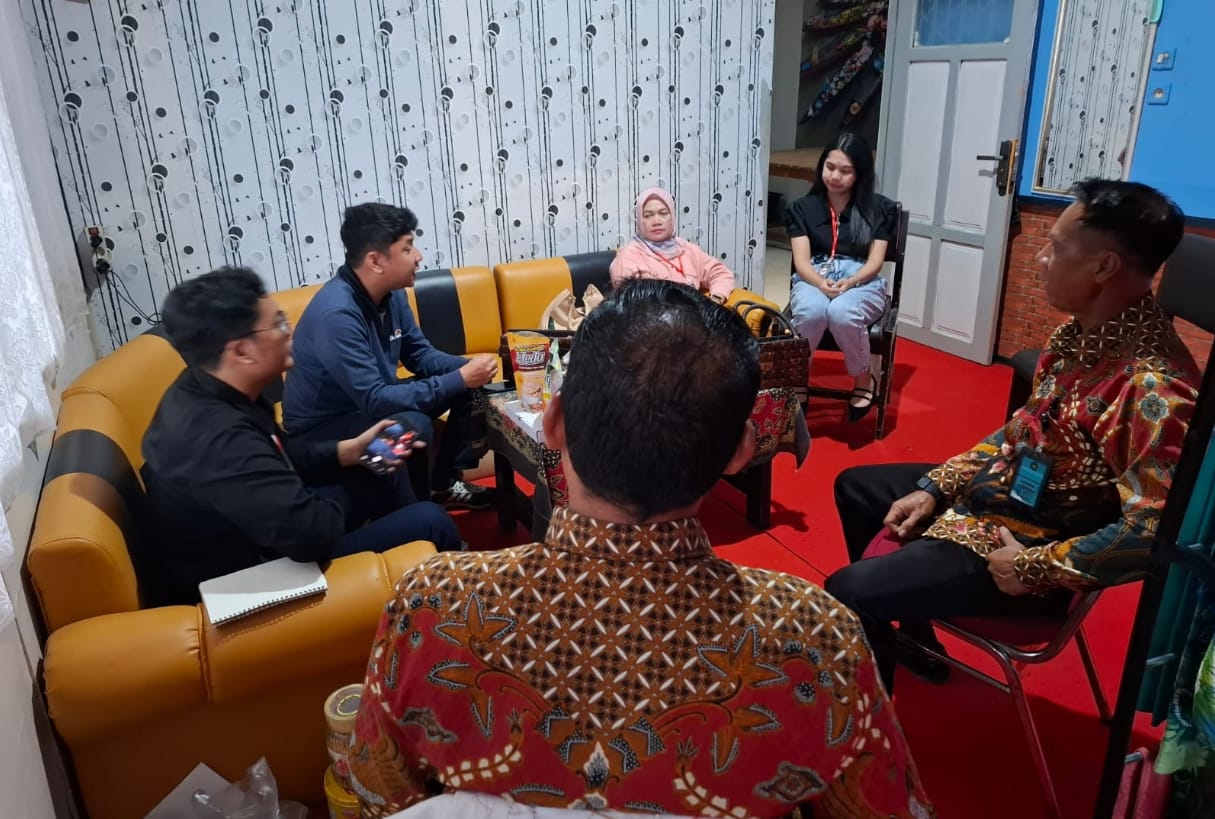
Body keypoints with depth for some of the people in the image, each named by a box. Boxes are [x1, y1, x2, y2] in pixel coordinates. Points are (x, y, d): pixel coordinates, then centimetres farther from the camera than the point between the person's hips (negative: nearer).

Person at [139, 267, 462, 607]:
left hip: (250, 531, 10)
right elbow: (313, 531, -37)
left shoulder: (203, 391, -5)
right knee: (431, 522, -9)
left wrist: (350, 450, -2)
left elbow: (282, 457, 10)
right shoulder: (218, 438, -36)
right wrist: (335, 502, -15)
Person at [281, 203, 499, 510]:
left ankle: (443, 484, 13)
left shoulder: (391, 292, -5)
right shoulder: (336, 314, -32)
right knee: (413, 425, -34)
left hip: (370, 400, 9)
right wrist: (460, 379, -31)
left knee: (470, 389, 1)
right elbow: (374, 400, -33)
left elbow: (420, 353, 5)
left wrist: (467, 368, -16)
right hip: (322, 427, -9)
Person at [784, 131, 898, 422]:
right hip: (813, 280, 0)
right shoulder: (803, 208, 9)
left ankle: (864, 379, -10)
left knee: (841, 312, -37)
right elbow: (801, 261, -1)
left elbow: (875, 261, 1)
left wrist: (848, 283, -20)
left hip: (861, 281, 0)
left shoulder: (880, 209, 8)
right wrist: (822, 283, -22)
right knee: (812, 311, -38)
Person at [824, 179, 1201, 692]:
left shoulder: (1154, 385, -30)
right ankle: (911, 640, 33)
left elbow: (1152, 531, -34)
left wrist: (1034, 569, -23)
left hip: (1032, 544, -10)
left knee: (846, 593, -20)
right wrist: (935, 487, 4)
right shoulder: (1082, 331, -1)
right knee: (856, 488, 22)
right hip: (993, 491, 10)